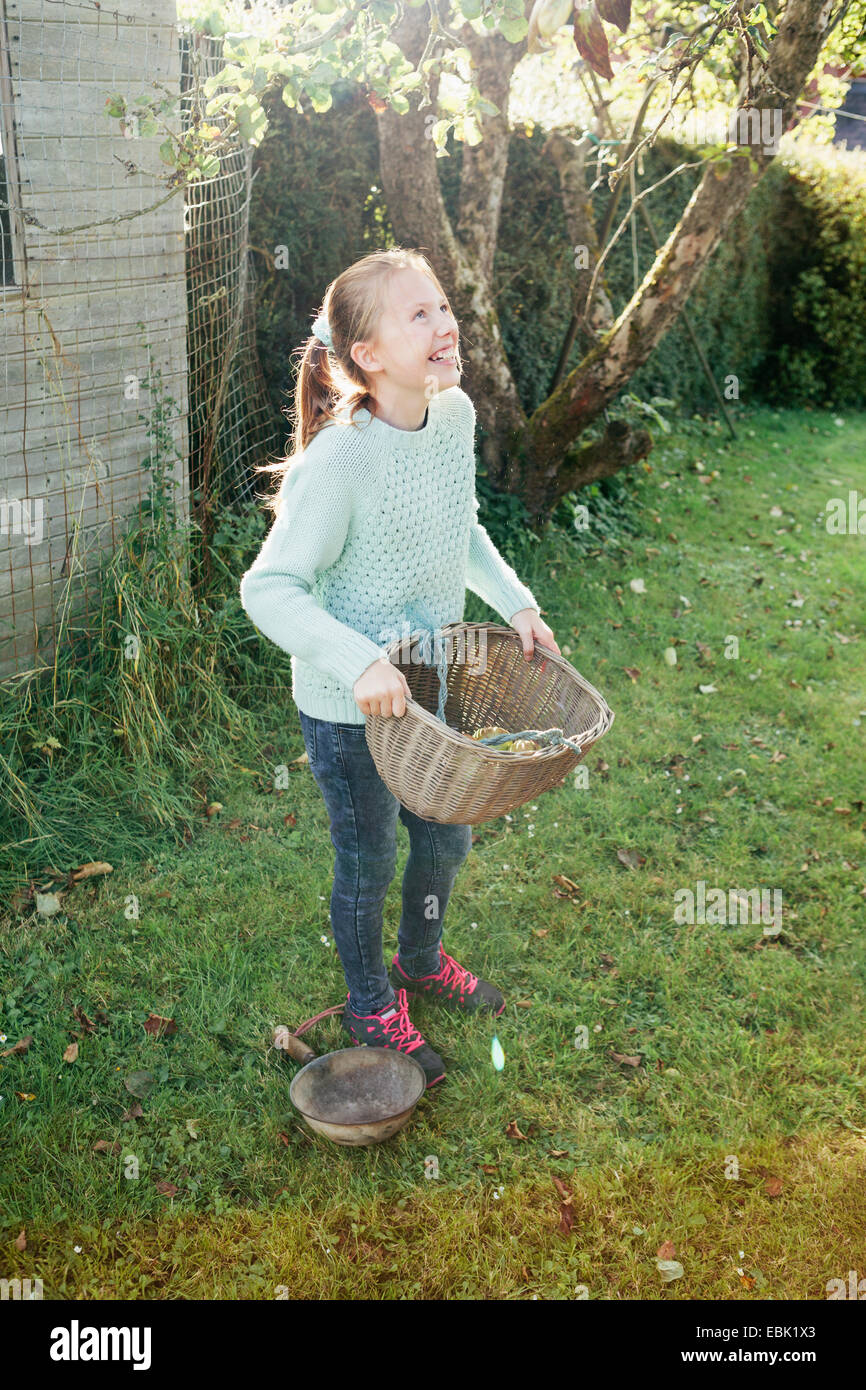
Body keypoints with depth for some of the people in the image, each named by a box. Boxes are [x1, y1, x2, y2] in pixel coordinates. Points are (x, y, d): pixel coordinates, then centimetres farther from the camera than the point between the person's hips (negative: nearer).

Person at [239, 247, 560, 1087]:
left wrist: (514, 602, 5)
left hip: (430, 686, 7)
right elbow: (268, 588, -24)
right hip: (347, 710, -7)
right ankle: (370, 1006, 42)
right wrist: (358, 663, -35)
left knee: (447, 840, 23)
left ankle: (421, 960, 54)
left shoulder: (455, 415, -5)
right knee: (369, 865, 14)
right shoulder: (340, 460, -27)